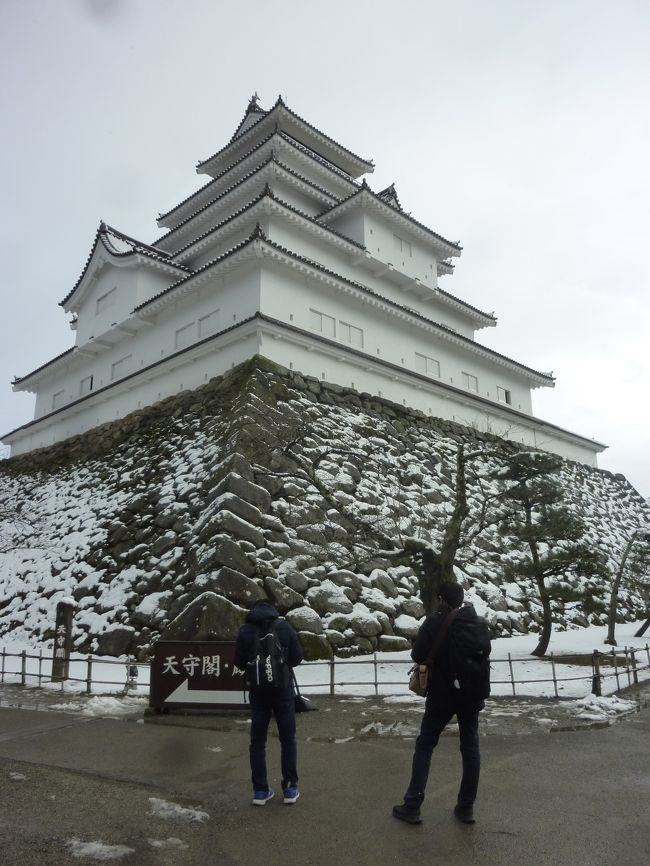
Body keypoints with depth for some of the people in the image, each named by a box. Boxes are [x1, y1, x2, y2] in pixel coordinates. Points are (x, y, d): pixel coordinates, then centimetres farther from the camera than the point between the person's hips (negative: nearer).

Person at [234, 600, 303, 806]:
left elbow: (239, 662, -1)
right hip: (283, 690, -1)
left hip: (258, 691, 1)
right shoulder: (284, 627, -9)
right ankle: (290, 788, 13)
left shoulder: (245, 631, -6)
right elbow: (297, 658, -4)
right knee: (288, 739, 11)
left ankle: (260, 790, 14)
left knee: (258, 741, 12)